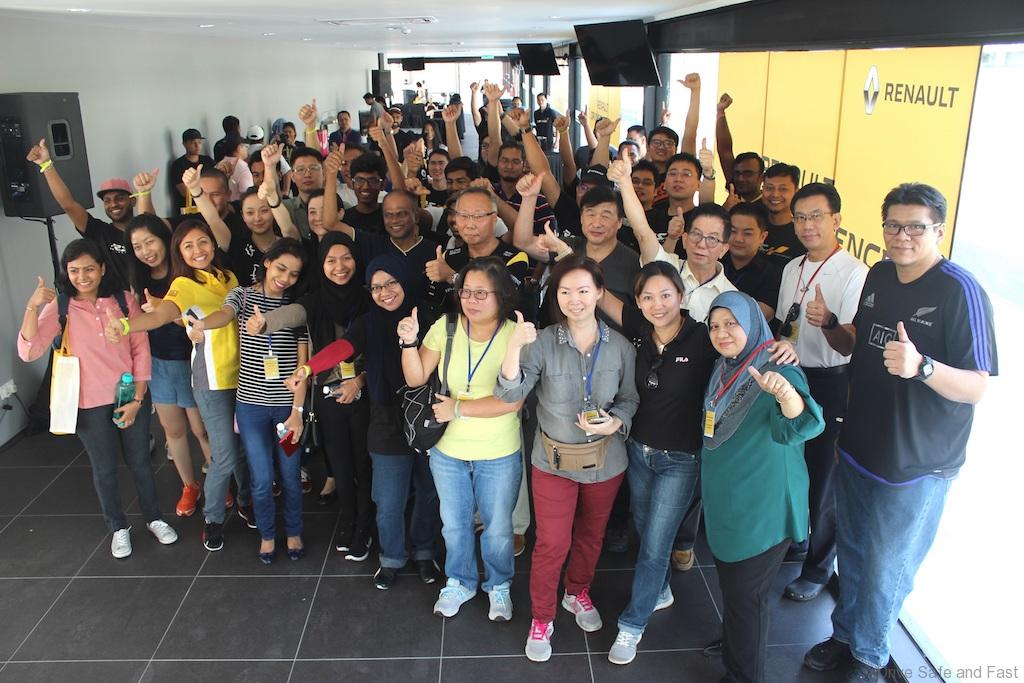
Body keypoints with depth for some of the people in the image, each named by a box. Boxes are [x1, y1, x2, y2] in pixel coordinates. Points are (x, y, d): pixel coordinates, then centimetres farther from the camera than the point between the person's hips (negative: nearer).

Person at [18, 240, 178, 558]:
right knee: (105, 469, 14)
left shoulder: (124, 299, -6)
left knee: (140, 462, 16)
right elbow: (29, 352, -19)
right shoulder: (60, 307, -8)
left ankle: (154, 518, 36)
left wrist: (137, 399, -7)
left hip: (131, 398, 1)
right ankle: (119, 527, 34)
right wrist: (32, 307, -31)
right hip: (90, 405, -1)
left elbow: (141, 350, -3)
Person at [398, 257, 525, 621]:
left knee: (497, 528, 16)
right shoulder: (445, 327, -10)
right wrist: (409, 343, -23)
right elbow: (416, 379, -7)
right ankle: (460, 583, 47)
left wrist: (459, 408, -21)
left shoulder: (515, 336, -18)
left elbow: (513, 401, -23)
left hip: (499, 456, -2)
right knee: (454, 523, 22)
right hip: (447, 451, 3)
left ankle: (499, 585, 44)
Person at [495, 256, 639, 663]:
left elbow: (629, 399, 1)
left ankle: (578, 594, 50)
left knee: (591, 536, 22)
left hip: (605, 461, 2)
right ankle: (541, 619, 29)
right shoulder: (542, 343, -15)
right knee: (551, 544, 6)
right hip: (554, 461, -2)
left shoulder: (619, 346, -10)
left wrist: (615, 422, -19)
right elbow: (511, 393, -23)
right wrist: (514, 346, -37)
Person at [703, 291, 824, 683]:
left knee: (745, 595, 6)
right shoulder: (722, 369, 3)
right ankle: (732, 646, 45)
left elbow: (801, 424, -38)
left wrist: (786, 392, -57)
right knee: (729, 584, 24)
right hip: (722, 502, 7)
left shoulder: (776, 369, -20)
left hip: (761, 509, -7)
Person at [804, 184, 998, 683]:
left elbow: (977, 388, -23)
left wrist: (922, 366, -41)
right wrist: (828, 328, -6)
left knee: (886, 570, 13)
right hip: (857, 448, 6)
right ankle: (845, 635, 43)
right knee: (852, 554, 22)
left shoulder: (960, 291, -20)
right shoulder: (878, 275, 1)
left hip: (916, 466, -6)